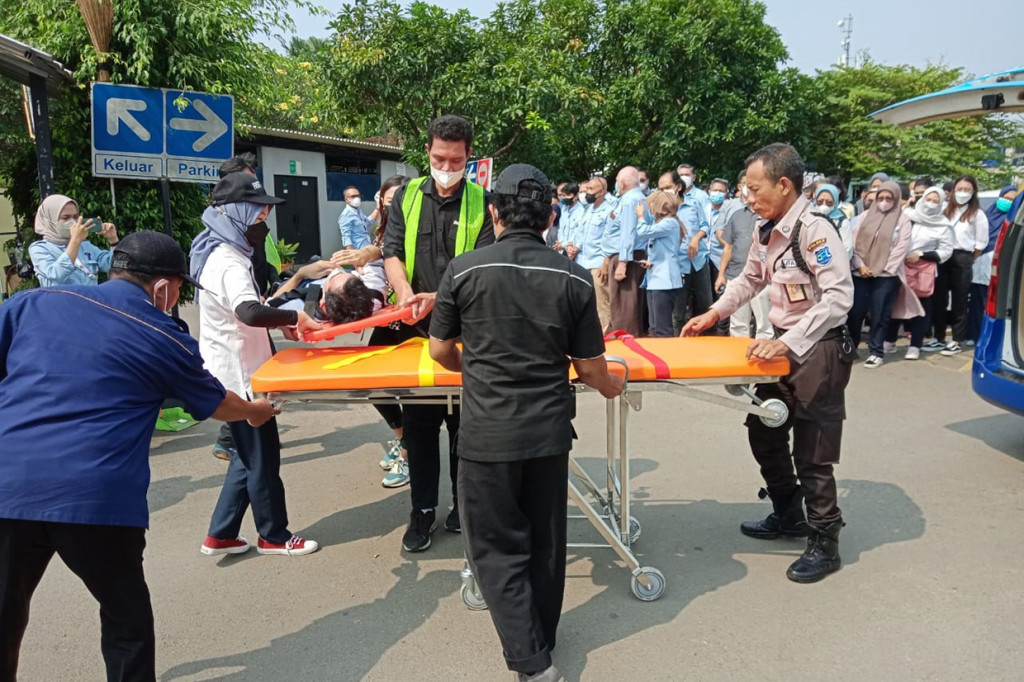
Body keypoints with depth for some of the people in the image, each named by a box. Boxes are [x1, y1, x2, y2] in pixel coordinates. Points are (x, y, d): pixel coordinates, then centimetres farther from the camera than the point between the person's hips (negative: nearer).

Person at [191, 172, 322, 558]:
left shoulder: (224, 254, 10)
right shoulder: (228, 263, -23)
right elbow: (250, 312, -42)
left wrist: (280, 324, 9)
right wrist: (294, 316, -32)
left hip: (234, 372, 10)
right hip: (240, 375, -10)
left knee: (248, 456, 19)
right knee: (262, 458, 6)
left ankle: (220, 536, 27)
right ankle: (273, 536, 23)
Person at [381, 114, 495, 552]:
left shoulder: (481, 203, -1)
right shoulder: (407, 197, 6)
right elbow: (392, 254, 0)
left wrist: (437, 297, -25)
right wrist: (407, 296, -20)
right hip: (416, 329, 2)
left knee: (465, 423, 9)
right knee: (419, 422, 6)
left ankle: (464, 505, 26)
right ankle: (423, 510, 19)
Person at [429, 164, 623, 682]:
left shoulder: (463, 270, -10)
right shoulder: (574, 278, -6)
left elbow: (440, 351, 1)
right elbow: (589, 366, -1)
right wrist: (608, 385, 22)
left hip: (488, 433, -2)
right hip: (549, 431, 3)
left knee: (497, 548, 12)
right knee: (545, 542, 19)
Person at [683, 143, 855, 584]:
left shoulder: (814, 230, -22)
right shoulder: (766, 230, 5)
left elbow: (839, 296, -28)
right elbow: (749, 279, 20)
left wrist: (788, 343, -34)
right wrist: (713, 314, 9)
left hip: (820, 350, -9)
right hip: (783, 345, 9)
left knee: (812, 455, -1)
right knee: (763, 432, 17)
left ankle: (824, 544, 17)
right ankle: (788, 516, 36)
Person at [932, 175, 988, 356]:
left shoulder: (977, 214, 1)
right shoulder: (945, 208, 9)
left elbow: (981, 242, 2)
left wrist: (968, 260, 4)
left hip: (962, 259, -3)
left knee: (959, 301, 3)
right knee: (939, 299, 6)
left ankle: (958, 341, 8)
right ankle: (939, 338, 16)